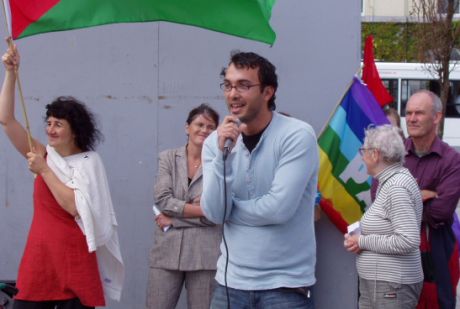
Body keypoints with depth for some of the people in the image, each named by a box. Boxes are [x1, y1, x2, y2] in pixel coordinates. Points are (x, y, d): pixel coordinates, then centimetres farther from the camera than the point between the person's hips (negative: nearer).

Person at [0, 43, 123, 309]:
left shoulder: (89, 162, -2)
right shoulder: (44, 155, 7)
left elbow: (76, 207, -15)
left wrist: (43, 171, -11)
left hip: (74, 259, -3)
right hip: (39, 256, 3)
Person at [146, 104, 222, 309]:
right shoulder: (167, 158, 7)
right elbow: (163, 200, -6)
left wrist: (174, 218, -7)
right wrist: (203, 209, -11)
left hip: (205, 253, -1)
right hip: (167, 250, 1)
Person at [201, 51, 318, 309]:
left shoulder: (297, 136, -11)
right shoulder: (215, 142, 2)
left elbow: (279, 208, -19)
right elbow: (214, 213, -7)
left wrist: (230, 208, -5)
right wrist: (223, 154, -17)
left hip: (286, 283, -4)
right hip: (231, 280, 4)